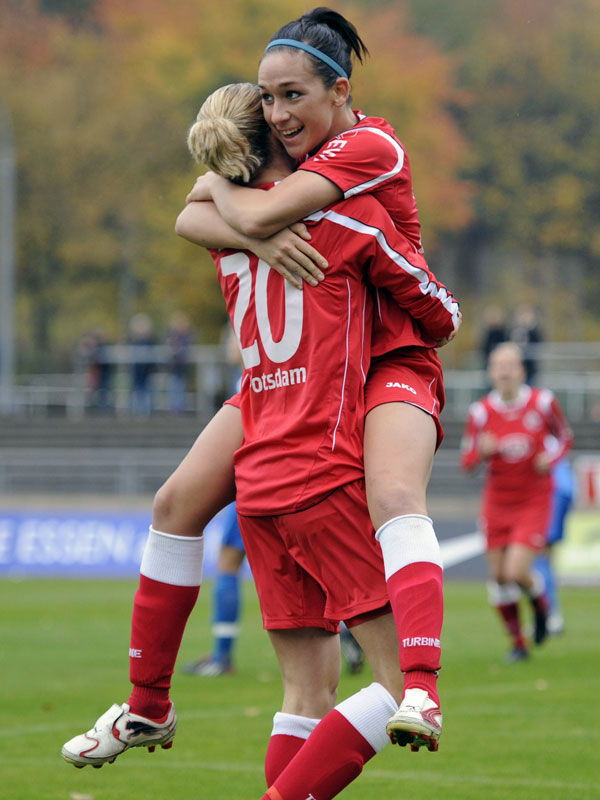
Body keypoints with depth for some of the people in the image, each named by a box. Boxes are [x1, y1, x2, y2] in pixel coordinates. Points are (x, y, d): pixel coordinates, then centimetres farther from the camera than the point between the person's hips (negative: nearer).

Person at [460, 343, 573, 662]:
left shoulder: (542, 402, -9)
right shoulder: (481, 412, -7)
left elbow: (564, 438, 8)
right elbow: (467, 462, -1)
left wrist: (551, 458, -13)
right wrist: (482, 451, -24)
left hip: (533, 501, -2)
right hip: (497, 502, 2)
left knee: (516, 573, -17)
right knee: (499, 577, 2)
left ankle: (540, 600, 19)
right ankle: (518, 642, 22)